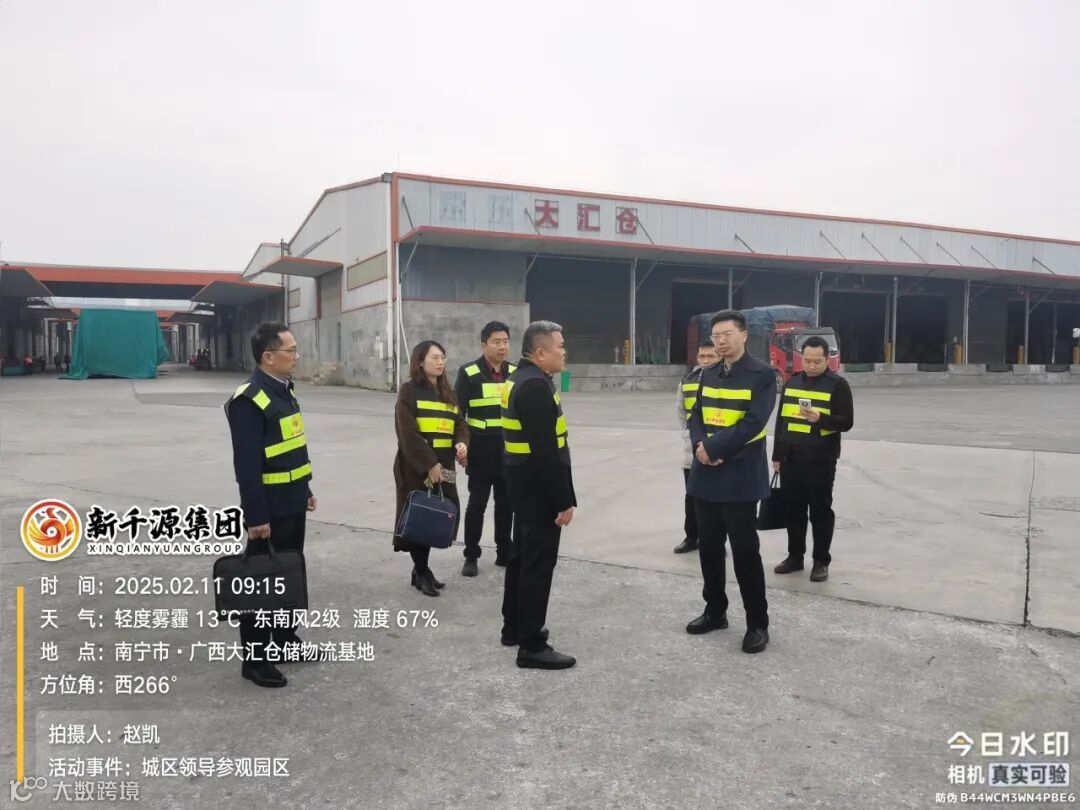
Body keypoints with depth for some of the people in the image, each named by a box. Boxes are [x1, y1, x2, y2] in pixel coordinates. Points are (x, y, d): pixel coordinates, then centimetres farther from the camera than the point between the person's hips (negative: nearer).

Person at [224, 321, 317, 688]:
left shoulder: (284, 390, 10)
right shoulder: (249, 399, -20)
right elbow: (247, 465, -23)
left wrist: (306, 490, 20)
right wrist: (255, 516, -23)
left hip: (292, 503, 9)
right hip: (269, 508, -9)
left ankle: (286, 640, 34)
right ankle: (255, 658, 14)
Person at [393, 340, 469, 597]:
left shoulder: (447, 392, 16)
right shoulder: (409, 391, -6)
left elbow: (459, 423, 13)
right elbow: (408, 433, -13)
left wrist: (462, 443, -10)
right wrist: (429, 464, -18)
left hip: (443, 466, 6)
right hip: (416, 467, -6)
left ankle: (421, 568, 22)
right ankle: (422, 572, 16)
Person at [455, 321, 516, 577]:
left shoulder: (515, 373, 6)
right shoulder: (469, 373, -5)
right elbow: (457, 412, -5)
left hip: (510, 450, 4)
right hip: (481, 449, -4)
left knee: (506, 503, 11)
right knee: (477, 503, 2)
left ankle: (504, 552, 24)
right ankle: (471, 556, 14)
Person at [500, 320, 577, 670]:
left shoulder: (519, 379, 11)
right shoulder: (535, 385, -22)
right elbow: (545, 451, -25)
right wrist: (564, 499, -22)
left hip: (523, 483, 11)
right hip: (538, 488, -11)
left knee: (522, 554, 18)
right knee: (539, 561, -3)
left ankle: (514, 627, 31)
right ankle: (531, 645, 6)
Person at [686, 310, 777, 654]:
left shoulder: (762, 374, -8)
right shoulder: (708, 374, 13)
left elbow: (753, 423, -17)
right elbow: (697, 416, 10)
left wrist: (713, 448, -19)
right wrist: (699, 445, -11)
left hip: (740, 476, -6)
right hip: (706, 475, 6)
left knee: (745, 550, -1)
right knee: (708, 546, 13)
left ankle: (758, 623, 12)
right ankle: (715, 611, 28)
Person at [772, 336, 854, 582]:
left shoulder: (837, 385, -4)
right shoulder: (792, 382, 12)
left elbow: (846, 422, -7)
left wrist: (820, 418, -25)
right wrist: (777, 455, 13)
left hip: (820, 460, -5)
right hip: (790, 458, 5)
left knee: (820, 511, 3)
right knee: (793, 510, 11)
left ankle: (821, 561, 12)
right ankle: (795, 556, 22)